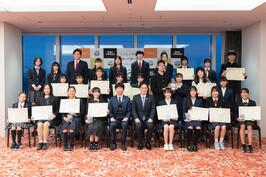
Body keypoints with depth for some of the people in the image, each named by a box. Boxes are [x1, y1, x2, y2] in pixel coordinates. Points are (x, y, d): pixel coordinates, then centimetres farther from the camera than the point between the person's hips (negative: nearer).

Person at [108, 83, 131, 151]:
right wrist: (111, 117, -10)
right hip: (115, 118, 1)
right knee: (112, 125, -32)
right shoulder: (112, 99, 14)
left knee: (124, 125, -34)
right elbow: (110, 110, 8)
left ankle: (123, 143, -20)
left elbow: (129, 110, 7)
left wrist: (126, 117, -10)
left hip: (124, 118, 0)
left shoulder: (127, 99, 13)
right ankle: (113, 143, -15)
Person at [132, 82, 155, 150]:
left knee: (150, 126, -31)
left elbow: (153, 109, 2)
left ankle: (148, 143, -8)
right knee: (138, 126, -32)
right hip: (139, 119, 0)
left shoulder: (151, 97, 9)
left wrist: (151, 118, -13)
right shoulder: (135, 97, 9)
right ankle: (140, 143, -10)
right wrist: (136, 118, -13)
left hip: (148, 118, 0)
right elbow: (133, 109, 3)